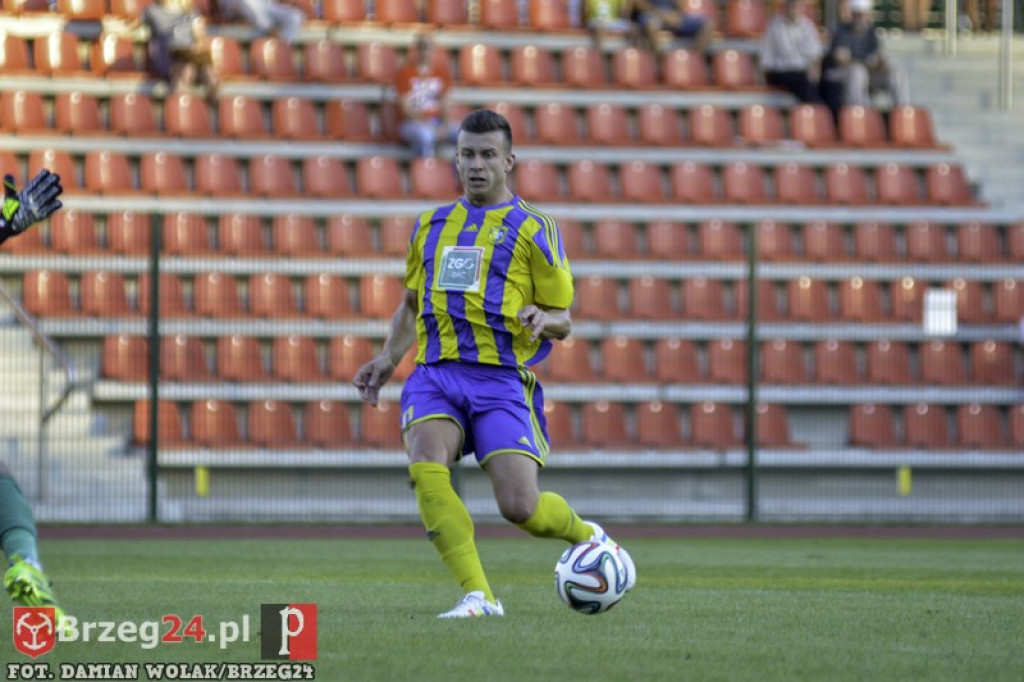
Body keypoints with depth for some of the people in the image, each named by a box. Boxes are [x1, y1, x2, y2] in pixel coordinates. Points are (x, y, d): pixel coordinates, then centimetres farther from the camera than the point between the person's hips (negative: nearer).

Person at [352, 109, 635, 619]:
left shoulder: (534, 229, 6)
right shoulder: (431, 226, 19)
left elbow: (562, 321, 7)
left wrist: (541, 319, -16)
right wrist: (388, 358, 15)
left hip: (501, 380, -3)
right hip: (435, 375, 3)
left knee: (520, 507, -14)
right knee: (425, 467, -28)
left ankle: (589, 537, 22)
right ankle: (478, 595, -25)